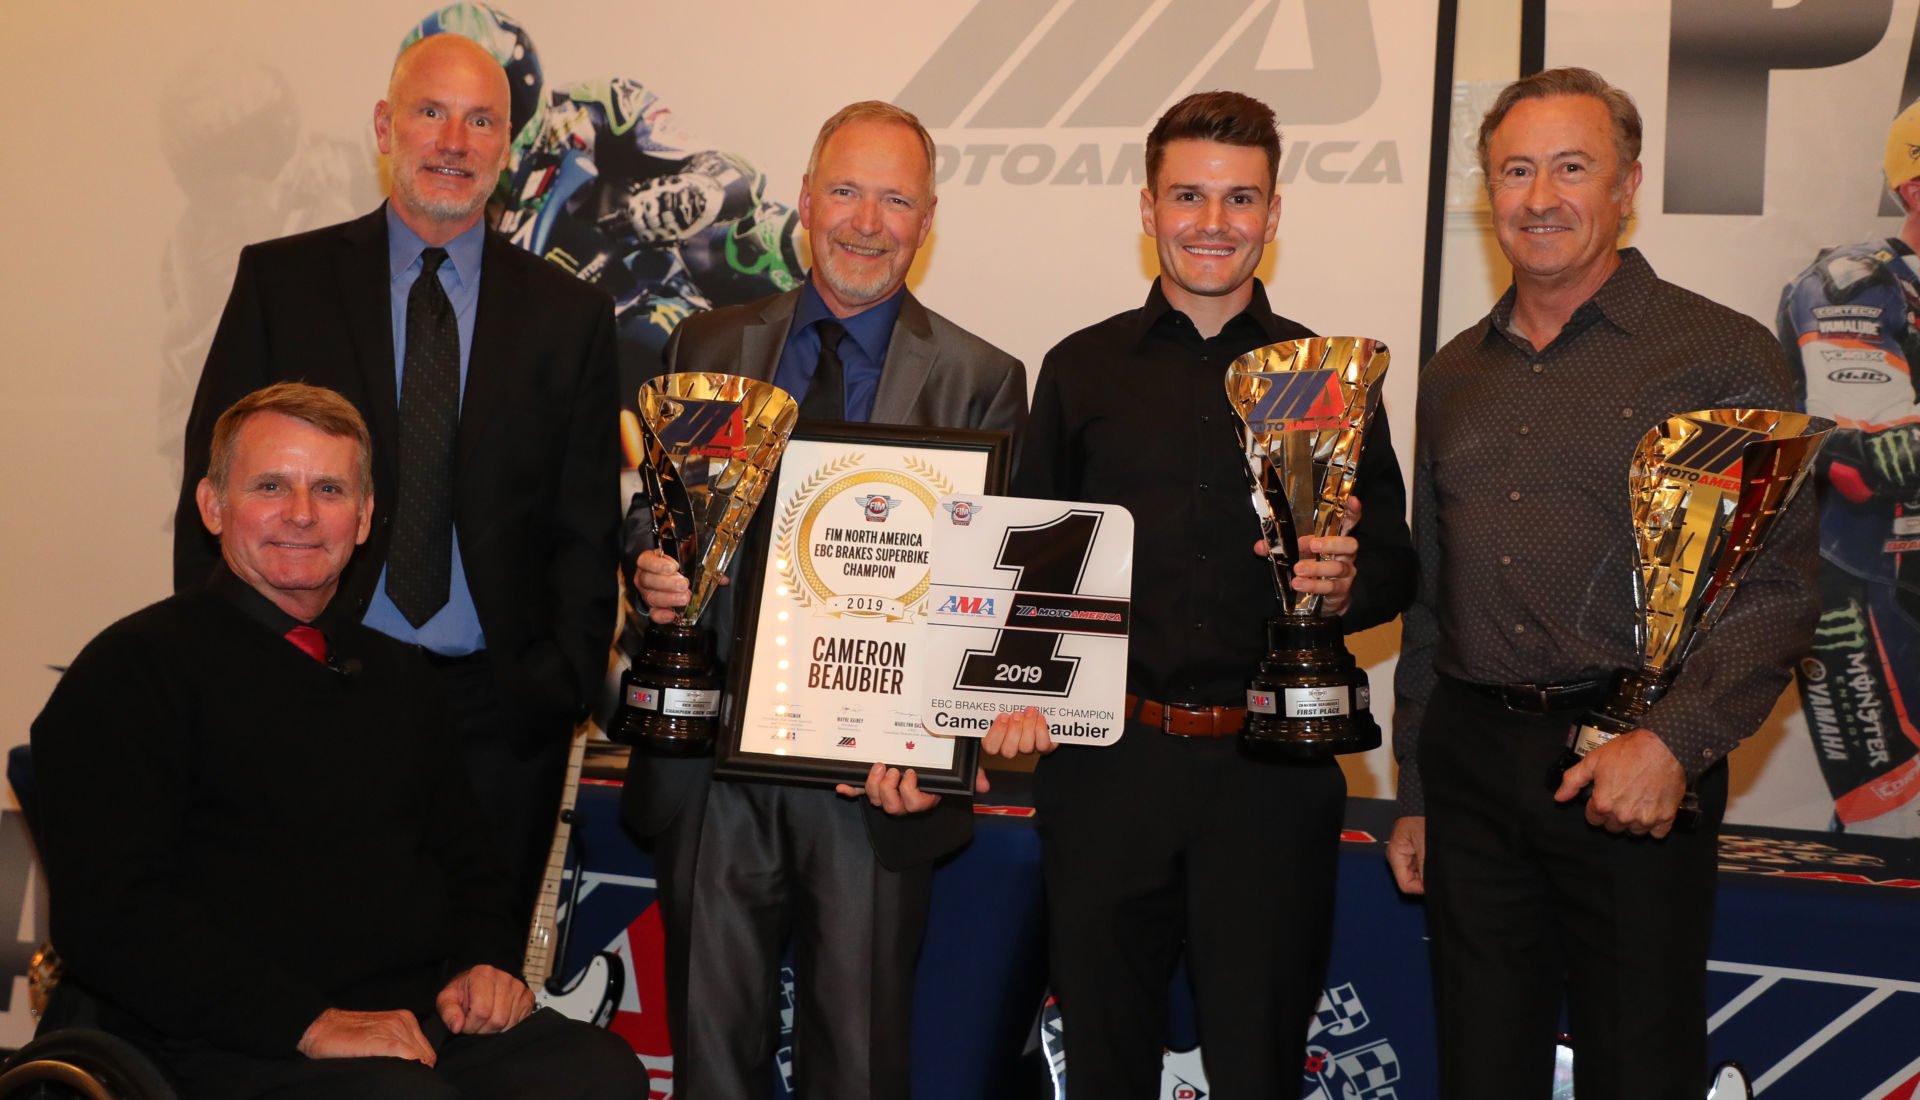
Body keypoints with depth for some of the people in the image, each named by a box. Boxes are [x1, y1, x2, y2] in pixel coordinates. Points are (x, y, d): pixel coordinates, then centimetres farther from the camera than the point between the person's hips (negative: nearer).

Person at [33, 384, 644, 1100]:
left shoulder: (397, 672, 21)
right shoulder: (134, 669, 0)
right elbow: (109, 913, -10)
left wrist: (487, 962, 6)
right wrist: (308, 1024, -17)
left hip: (428, 1020, 6)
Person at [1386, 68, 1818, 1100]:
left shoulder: (1722, 356, -2)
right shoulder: (1454, 375, 14)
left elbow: (1773, 587, -8)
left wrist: (1674, 743, -21)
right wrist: (1414, 793, 16)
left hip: (1634, 776, -4)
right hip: (1470, 762, 5)